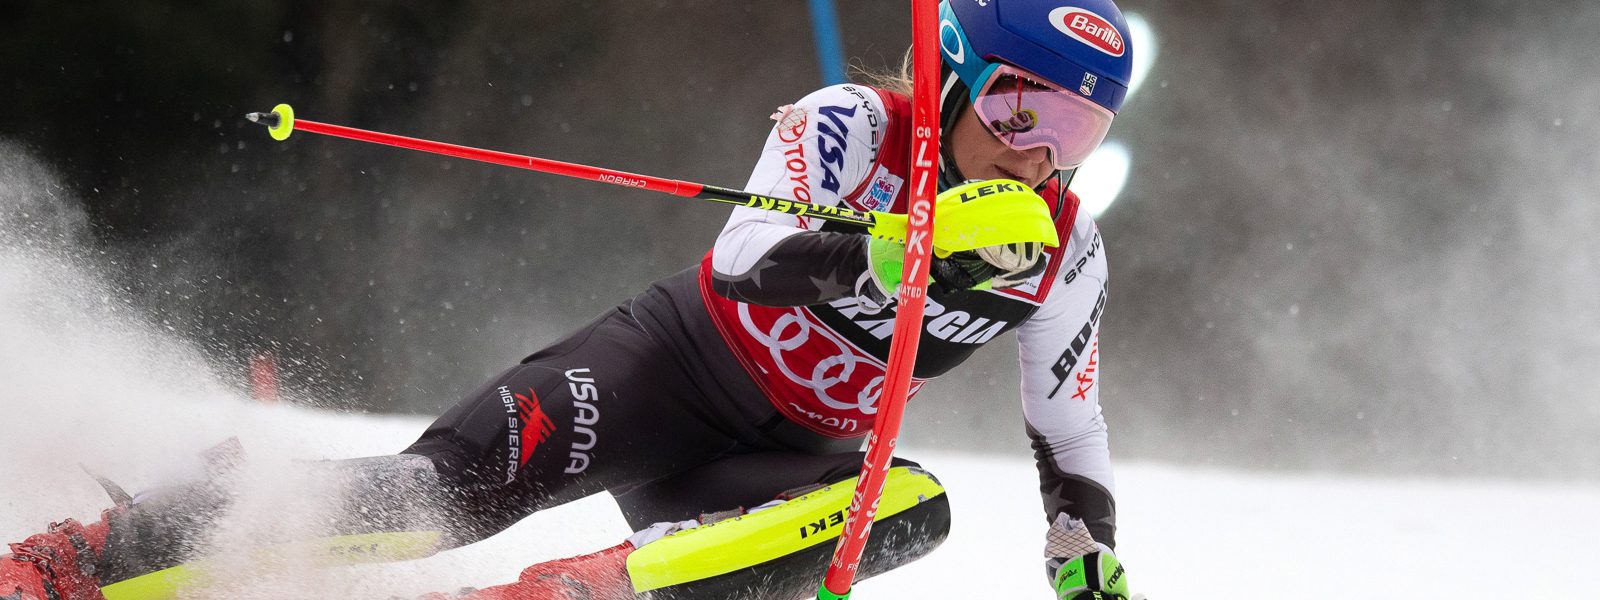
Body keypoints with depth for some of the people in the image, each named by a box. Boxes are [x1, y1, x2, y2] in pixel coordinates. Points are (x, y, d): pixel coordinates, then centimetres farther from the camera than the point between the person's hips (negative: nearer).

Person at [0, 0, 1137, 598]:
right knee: (453, 486, -27)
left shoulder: (1064, 251, -3)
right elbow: (744, 264, -31)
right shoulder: (853, 126, -15)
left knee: (913, 505, -30)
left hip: (781, 459, 4)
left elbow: (1072, 435, 10)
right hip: (676, 359, -4)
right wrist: (907, 248, -45)